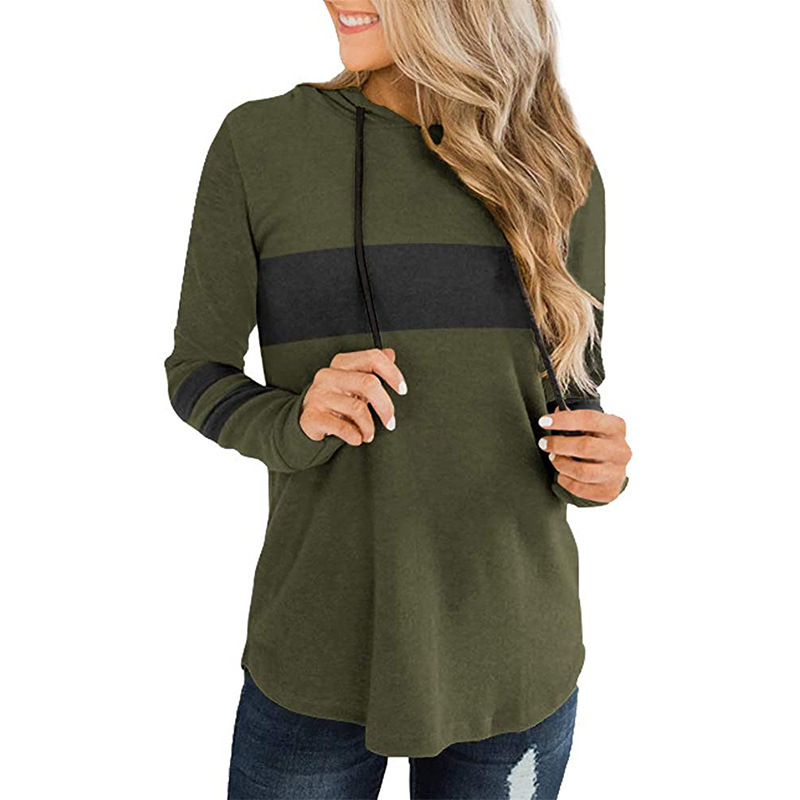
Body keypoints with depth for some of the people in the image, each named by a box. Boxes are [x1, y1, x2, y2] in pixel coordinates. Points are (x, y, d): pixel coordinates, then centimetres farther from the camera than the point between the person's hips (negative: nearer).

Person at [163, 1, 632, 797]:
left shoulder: (559, 171, 1)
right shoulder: (258, 143, -5)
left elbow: (575, 386, 9)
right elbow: (197, 372, 1)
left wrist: (598, 464, -13)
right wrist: (297, 423, -20)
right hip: (320, 650, -1)